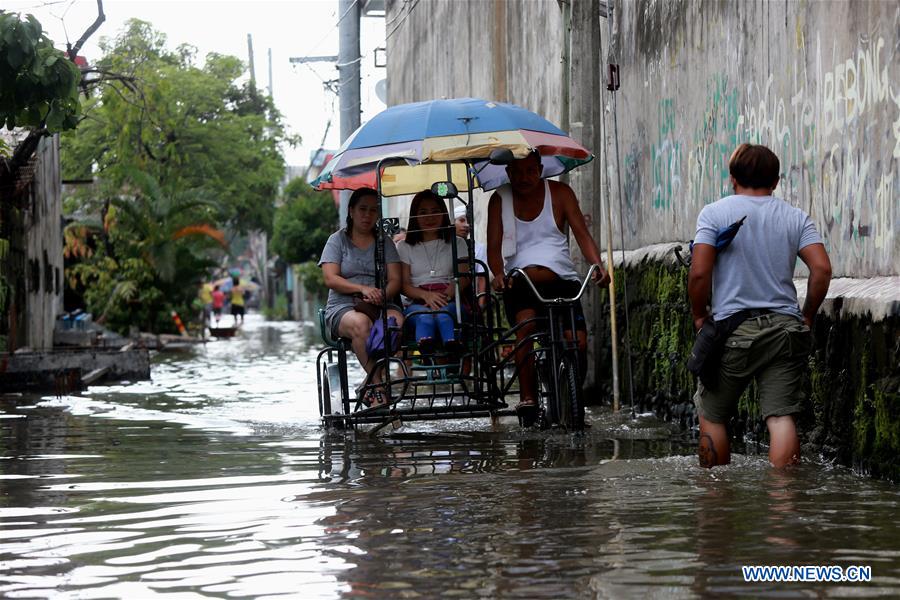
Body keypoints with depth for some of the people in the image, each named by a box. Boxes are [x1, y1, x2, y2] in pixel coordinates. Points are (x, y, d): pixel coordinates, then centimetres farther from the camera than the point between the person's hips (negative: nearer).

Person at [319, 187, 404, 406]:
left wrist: (381, 295, -16)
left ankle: (372, 387, -27)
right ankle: (379, 386, -34)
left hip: (380, 305, 2)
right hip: (343, 307, -2)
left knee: (395, 321, -35)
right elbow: (330, 279, -2)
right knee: (361, 323, -39)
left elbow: (395, 281, 8)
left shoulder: (385, 243, 18)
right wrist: (362, 289, -17)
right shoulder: (338, 240, 12)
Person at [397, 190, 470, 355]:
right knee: (424, 317, -38)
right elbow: (404, 284, 8)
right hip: (418, 302, 0)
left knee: (443, 315, -38)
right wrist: (426, 295, -14)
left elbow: (463, 277, 7)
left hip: (450, 302, 0)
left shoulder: (456, 244, 22)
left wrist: (446, 295, -16)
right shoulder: (405, 247, 21)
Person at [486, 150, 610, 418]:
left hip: (562, 278, 1)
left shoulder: (559, 193, 10)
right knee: (526, 323, -32)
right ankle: (527, 397, -30)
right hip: (519, 282, -1)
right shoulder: (500, 200, 10)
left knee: (578, 343, -16)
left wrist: (597, 265, -15)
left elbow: (582, 234, 3)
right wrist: (498, 274, -20)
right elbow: (494, 246, 2)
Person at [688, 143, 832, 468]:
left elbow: (699, 273, -11)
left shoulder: (714, 213, -2)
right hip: (785, 329, 2)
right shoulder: (795, 217, 6)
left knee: (712, 417, 13)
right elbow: (822, 268, -4)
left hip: (732, 328, -2)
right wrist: (807, 316, 7)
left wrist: (699, 315, 4)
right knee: (781, 417, -3)